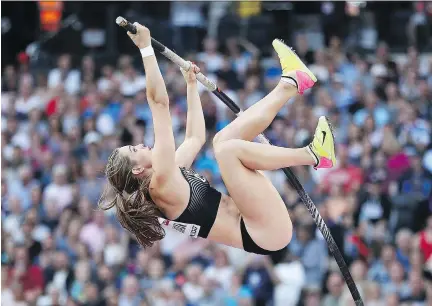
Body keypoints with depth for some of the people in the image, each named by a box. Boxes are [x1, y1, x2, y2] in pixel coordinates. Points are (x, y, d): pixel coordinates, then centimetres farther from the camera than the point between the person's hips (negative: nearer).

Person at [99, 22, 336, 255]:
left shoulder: (170, 177, 12)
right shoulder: (160, 186, -15)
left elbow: (195, 138, 26)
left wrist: (191, 84, 26)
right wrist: (146, 49, -19)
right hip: (267, 235, -10)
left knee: (223, 141, 15)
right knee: (228, 148, -22)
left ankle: (291, 84, 13)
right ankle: (312, 155, -8)